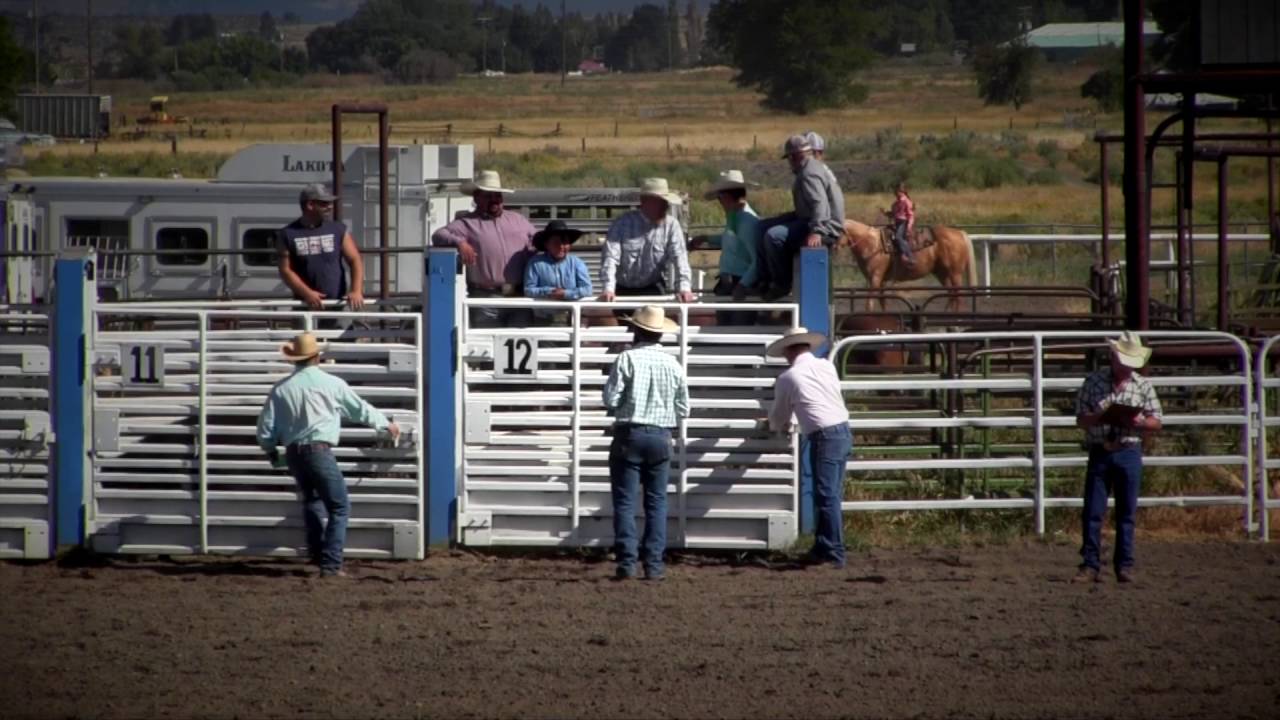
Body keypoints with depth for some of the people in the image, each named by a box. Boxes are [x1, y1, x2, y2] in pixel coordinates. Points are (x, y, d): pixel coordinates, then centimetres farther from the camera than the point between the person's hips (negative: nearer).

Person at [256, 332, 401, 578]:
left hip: (293, 454, 5)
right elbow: (360, 409, 10)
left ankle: (317, 552, 33)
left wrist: (270, 449, 25)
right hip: (319, 452, -5)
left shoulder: (281, 389, 3)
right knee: (339, 507, 2)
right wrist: (386, 425, 27)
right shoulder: (331, 384, -3)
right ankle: (330, 564, -9)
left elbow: (265, 427, 5)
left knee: (312, 499, 28)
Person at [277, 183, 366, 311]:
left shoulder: (338, 230, 5)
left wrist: (356, 291, -16)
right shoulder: (287, 235, 1)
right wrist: (307, 293, -18)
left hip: (336, 303, 1)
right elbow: (285, 270, -4)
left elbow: (355, 260, 1)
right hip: (306, 305, -1)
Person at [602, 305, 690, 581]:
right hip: (661, 437, 3)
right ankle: (653, 564, 6)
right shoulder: (672, 364, 1)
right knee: (657, 502, 9)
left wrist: (626, 405, 7)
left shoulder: (627, 359, -10)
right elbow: (683, 409, 6)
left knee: (625, 501, 2)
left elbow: (611, 400, -14)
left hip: (629, 434, -3)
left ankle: (627, 562, -3)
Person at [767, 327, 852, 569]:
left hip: (825, 437, -7)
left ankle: (833, 554, -7)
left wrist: (779, 426, 38)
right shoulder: (827, 367, 13)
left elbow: (779, 415, 13)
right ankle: (824, 547, 20)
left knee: (827, 496, -5)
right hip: (844, 431, 7)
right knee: (832, 494, 14)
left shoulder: (788, 378, -1)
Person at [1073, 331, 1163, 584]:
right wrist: (1100, 418, -20)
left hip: (1129, 452, 1)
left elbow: (1157, 421, 5)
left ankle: (1124, 565, 11)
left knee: (1126, 513, 4)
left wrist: (1138, 423, -16)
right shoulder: (1093, 382, 2)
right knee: (1092, 512, -2)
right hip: (1100, 452, -1)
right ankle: (1090, 565, 2)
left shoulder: (1143, 385, 4)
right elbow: (1081, 419, 1)